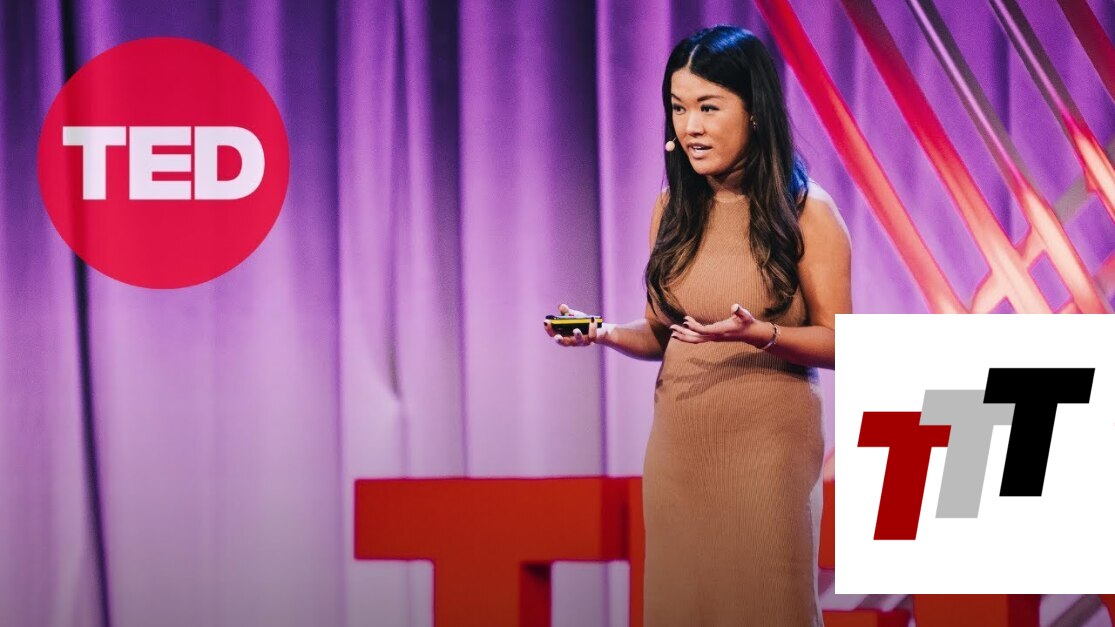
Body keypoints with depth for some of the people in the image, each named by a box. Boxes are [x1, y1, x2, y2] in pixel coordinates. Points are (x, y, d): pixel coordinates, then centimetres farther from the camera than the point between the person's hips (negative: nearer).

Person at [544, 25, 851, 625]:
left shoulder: (805, 213, -7)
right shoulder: (673, 210, 7)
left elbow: (837, 344, -7)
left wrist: (762, 334, -24)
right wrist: (608, 333, -6)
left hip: (766, 445, -5)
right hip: (678, 444, 5)